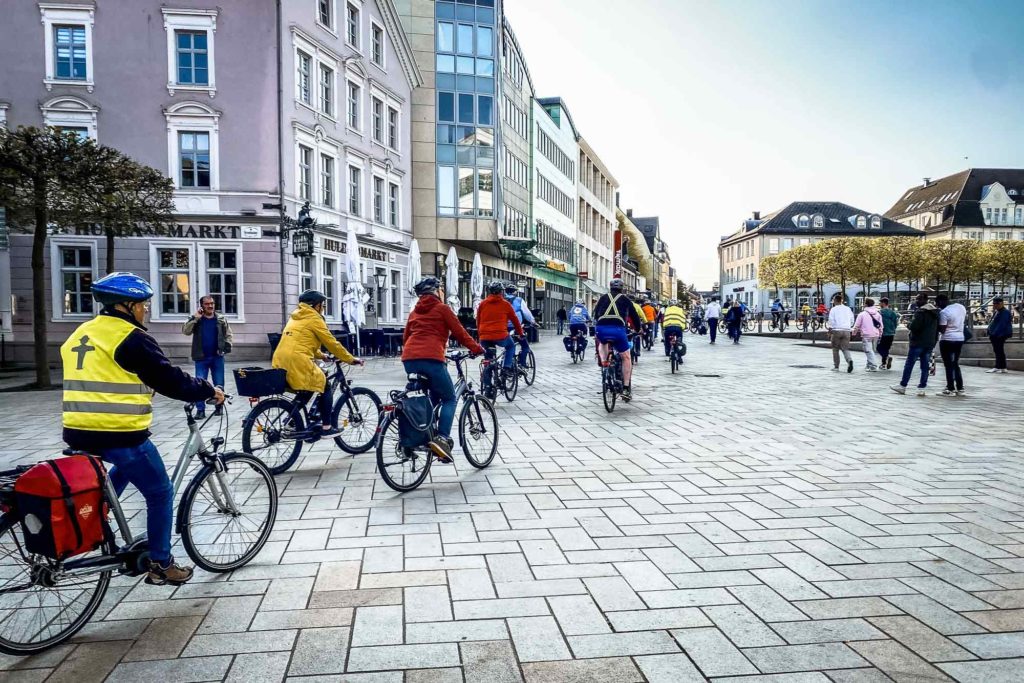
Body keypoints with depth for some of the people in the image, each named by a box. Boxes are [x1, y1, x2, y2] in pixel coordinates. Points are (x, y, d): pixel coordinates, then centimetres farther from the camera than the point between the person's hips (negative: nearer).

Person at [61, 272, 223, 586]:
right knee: (160, 493, 5)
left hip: (79, 432, 9)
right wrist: (209, 390, 2)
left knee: (124, 468, 35)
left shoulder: (80, 334, 16)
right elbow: (170, 380, -11)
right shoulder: (131, 338, -11)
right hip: (120, 433, -9)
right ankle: (161, 565, 12)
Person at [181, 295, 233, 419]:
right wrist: (195, 318, -17)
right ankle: (200, 410, 0)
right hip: (201, 358, -1)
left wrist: (227, 346, -6)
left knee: (219, 384, 7)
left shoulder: (221, 319, 5)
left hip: (217, 357, 1)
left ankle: (219, 406, 19)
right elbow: (185, 331, -12)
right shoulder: (196, 320, 2)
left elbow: (228, 335, 10)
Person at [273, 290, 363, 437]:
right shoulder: (313, 318, -1)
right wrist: (350, 359, 7)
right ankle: (326, 428, 6)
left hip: (280, 362, 8)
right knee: (324, 386, 7)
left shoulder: (295, 318, 25)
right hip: (297, 362, -8)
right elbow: (331, 343, -1)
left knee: (306, 390, 25)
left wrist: (322, 356, 37)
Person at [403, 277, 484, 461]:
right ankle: (442, 438, -12)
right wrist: (477, 349, 19)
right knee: (450, 399, 6)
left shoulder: (415, 311, 25)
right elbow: (459, 332, 8)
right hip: (431, 358, -6)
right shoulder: (442, 308, 8)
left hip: (408, 359, 6)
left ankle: (427, 435, 20)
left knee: (433, 398, 24)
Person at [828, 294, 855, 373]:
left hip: (836, 330, -3)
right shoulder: (848, 309, 11)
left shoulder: (833, 309, -2)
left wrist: (830, 330, 2)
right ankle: (850, 360, -25)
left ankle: (836, 367, 10)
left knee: (835, 349, 8)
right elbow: (852, 320, 12)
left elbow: (831, 321, -7)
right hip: (846, 331, 3)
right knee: (845, 348, 4)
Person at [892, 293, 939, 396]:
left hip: (918, 342, -7)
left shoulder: (921, 312, -15)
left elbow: (914, 326, -21)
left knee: (909, 364, 2)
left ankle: (902, 386, 8)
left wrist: (908, 325, -2)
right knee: (925, 366, 7)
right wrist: (934, 340, 18)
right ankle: (922, 388, 7)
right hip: (930, 343, 7)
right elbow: (937, 328, 15)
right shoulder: (935, 312, 11)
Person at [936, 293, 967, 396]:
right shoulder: (961, 307, 5)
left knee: (948, 365, 1)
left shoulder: (944, 312, -19)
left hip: (947, 340, -8)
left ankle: (951, 389, 3)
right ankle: (960, 389, 17)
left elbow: (942, 330, -17)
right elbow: (965, 321, 17)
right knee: (956, 364, 16)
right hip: (960, 338, 8)